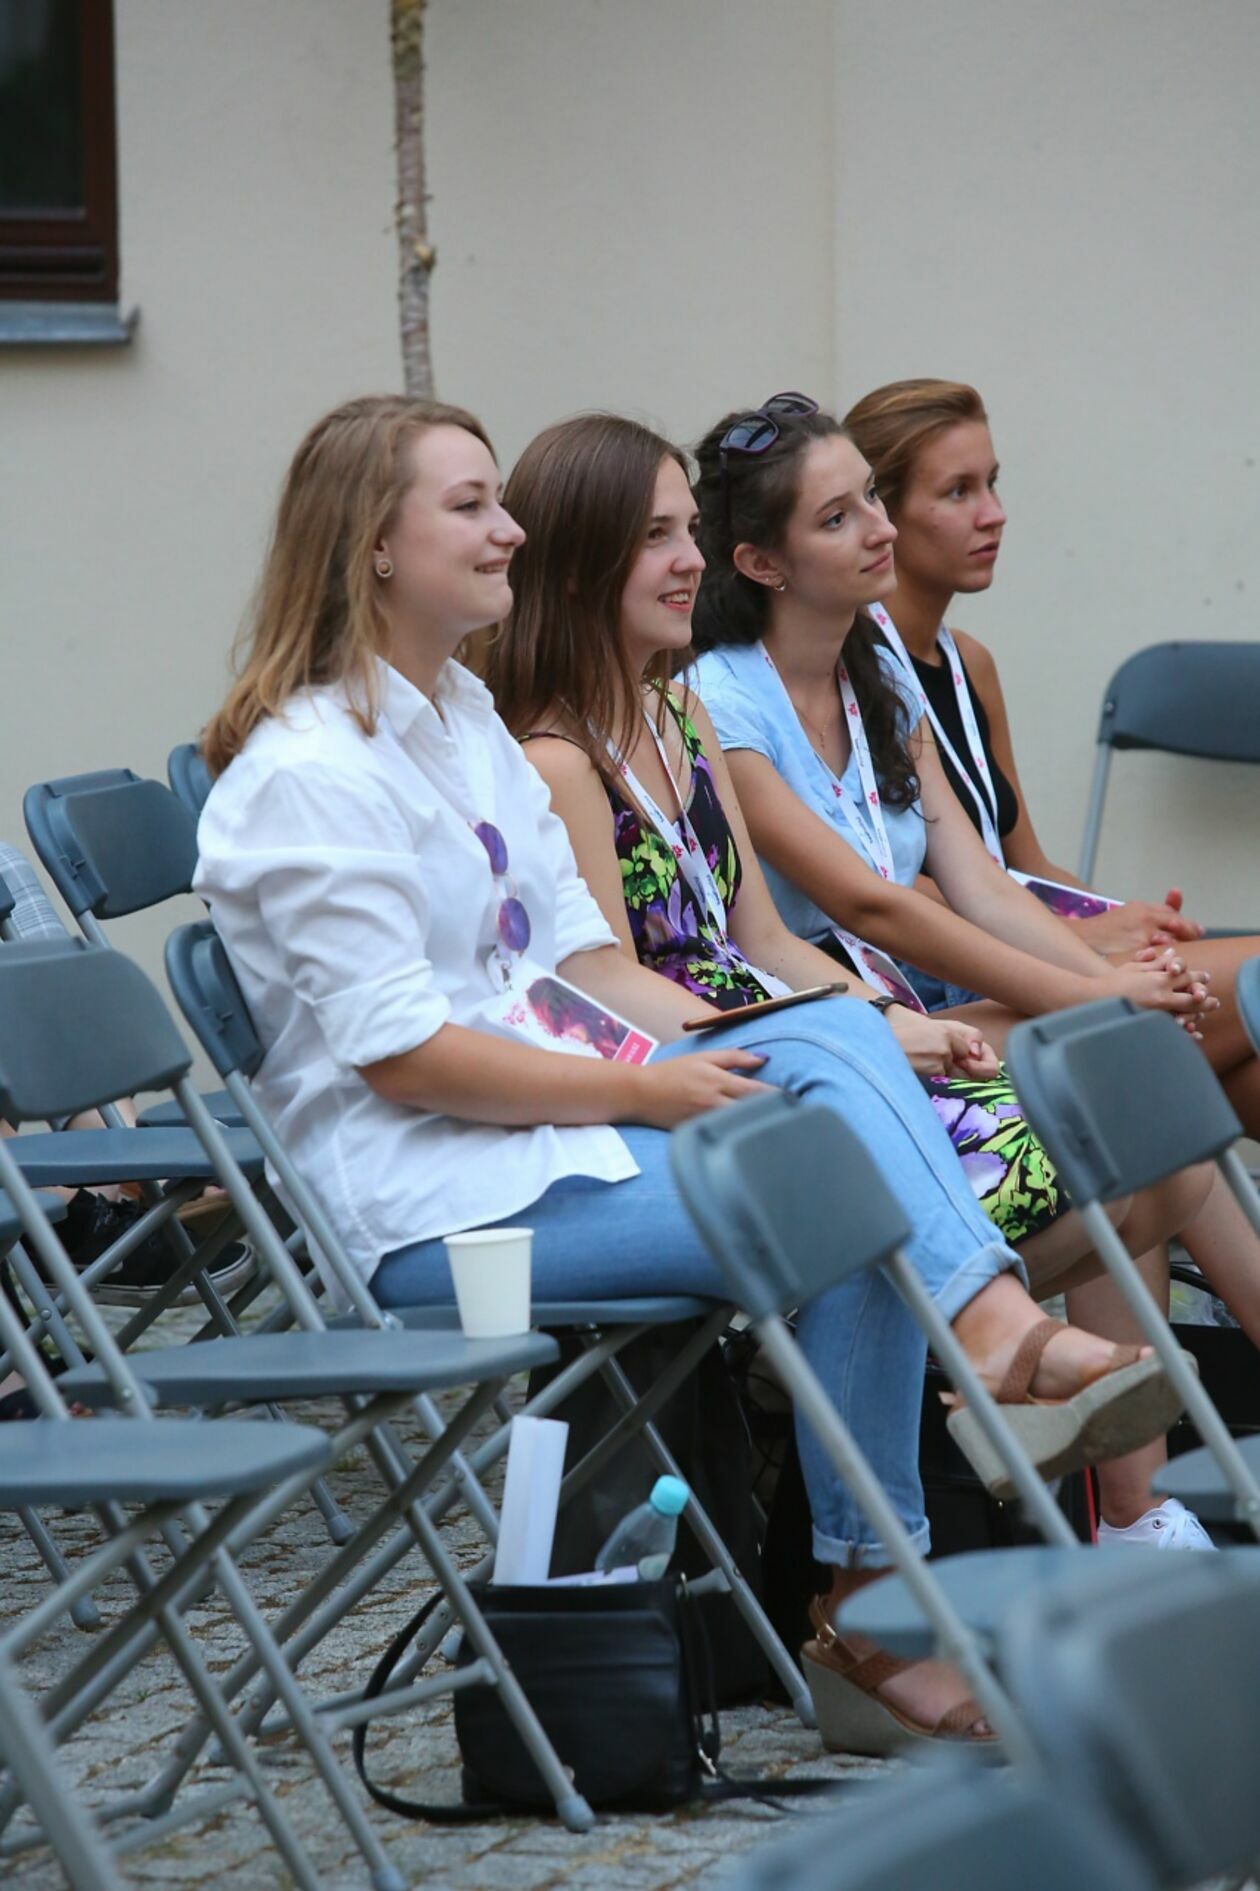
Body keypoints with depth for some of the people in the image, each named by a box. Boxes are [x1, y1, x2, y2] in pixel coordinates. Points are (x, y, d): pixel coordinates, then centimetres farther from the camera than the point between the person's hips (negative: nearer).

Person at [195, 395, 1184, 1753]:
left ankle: (1003, 1328, -34)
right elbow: (400, 1054, -19)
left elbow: (579, 959, 16)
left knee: (841, 1041, -16)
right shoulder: (305, 776, -13)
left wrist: (739, 1055, 0)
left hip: (548, 1111, 9)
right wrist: (645, 1092, -18)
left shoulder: (467, 724, 18)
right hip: (429, 1197, -9)